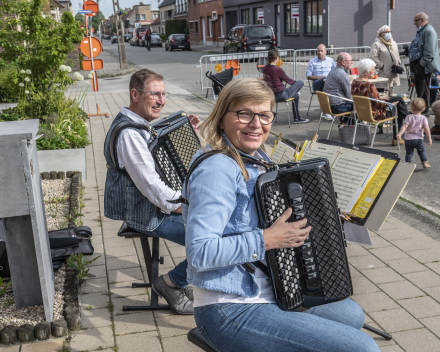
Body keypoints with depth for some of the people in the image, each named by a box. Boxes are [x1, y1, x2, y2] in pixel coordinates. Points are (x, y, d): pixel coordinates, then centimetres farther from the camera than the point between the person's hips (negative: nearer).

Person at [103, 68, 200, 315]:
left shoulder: (142, 124, 9)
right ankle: (171, 283, 1)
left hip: (157, 204, 11)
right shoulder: (128, 134, -23)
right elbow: (153, 188, -27)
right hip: (147, 216, -11)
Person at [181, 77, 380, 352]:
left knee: (352, 313, 24)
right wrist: (267, 240, -24)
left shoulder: (256, 160, 10)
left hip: (267, 293, 10)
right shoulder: (218, 169, -20)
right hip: (232, 313, -10)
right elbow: (199, 253, -28)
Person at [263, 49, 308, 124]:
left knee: (296, 95, 29)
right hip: (281, 95, -9)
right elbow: (288, 80, -6)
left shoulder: (265, 68, 0)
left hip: (270, 95, 9)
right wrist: (296, 82, 13)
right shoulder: (278, 69, -22)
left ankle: (297, 119, 37)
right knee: (300, 82, 2)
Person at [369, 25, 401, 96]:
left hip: (393, 74, 8)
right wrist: (381, 66, -17)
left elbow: (397, 56, 29)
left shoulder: (394, 43, 21)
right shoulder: (377, 44, -6)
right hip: (383, 74, -8)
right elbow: (373, 57, -16)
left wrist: (399, 65, 13)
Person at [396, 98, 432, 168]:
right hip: (419, 139, 1)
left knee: (409, 153, 10)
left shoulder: (409, 117, -5)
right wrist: (429, 138, -3)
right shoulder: (423, 118, -3)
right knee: (422, 151, 21)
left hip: (408, 139, -1)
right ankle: (425, 162, 20)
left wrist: (400, 134, -20)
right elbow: (426, 129, -8)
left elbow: (404, 126, -16)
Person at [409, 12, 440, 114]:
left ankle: (424, 110, 3)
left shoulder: (429, 31, -15)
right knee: (418, 87, 15)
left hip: (424, 66, -10)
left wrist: (422, 63, -21)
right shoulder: (420, 31, 18)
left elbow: (429, 52, -22)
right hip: (417, 64, 10)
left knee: (423, 89, -4)